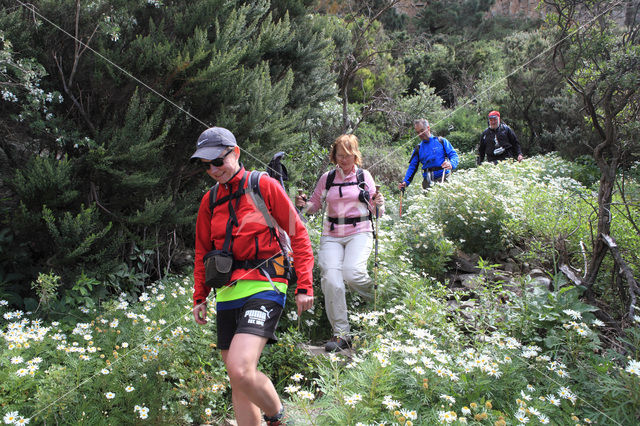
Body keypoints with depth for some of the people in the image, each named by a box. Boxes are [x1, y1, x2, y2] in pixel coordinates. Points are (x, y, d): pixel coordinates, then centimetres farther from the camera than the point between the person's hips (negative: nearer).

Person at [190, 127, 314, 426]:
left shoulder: (264, 185, -3)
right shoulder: (209, 201, 12)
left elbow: (298, 235, -2)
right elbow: (203, 252, 22)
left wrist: (304, 286, -7)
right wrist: (199, 297, 17)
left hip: (263, 288, -6)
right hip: (228, 294, 6)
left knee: (240, 369, -22)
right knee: (238, 383, 9)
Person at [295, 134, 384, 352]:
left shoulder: (364, 176, 7)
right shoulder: (327, 178, 9)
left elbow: (376, 211, 10)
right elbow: (314, 206, 17)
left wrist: (378, 205, -13)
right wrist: (304, 205, -5)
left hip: (359, 232, -2)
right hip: (331, 235, 2)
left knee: (351, 272, -27)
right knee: (331, 279, -17)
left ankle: (376, 297, 7)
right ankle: (341, 334, -6)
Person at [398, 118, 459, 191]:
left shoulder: (441, 141, 12)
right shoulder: (418, 149, 19)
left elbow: (454, 155, 5)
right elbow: (412, 167, 16)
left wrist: (451, 164, -18)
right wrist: (405, 182, 0)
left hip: (444, 179, -2)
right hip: (428, 182, 2)